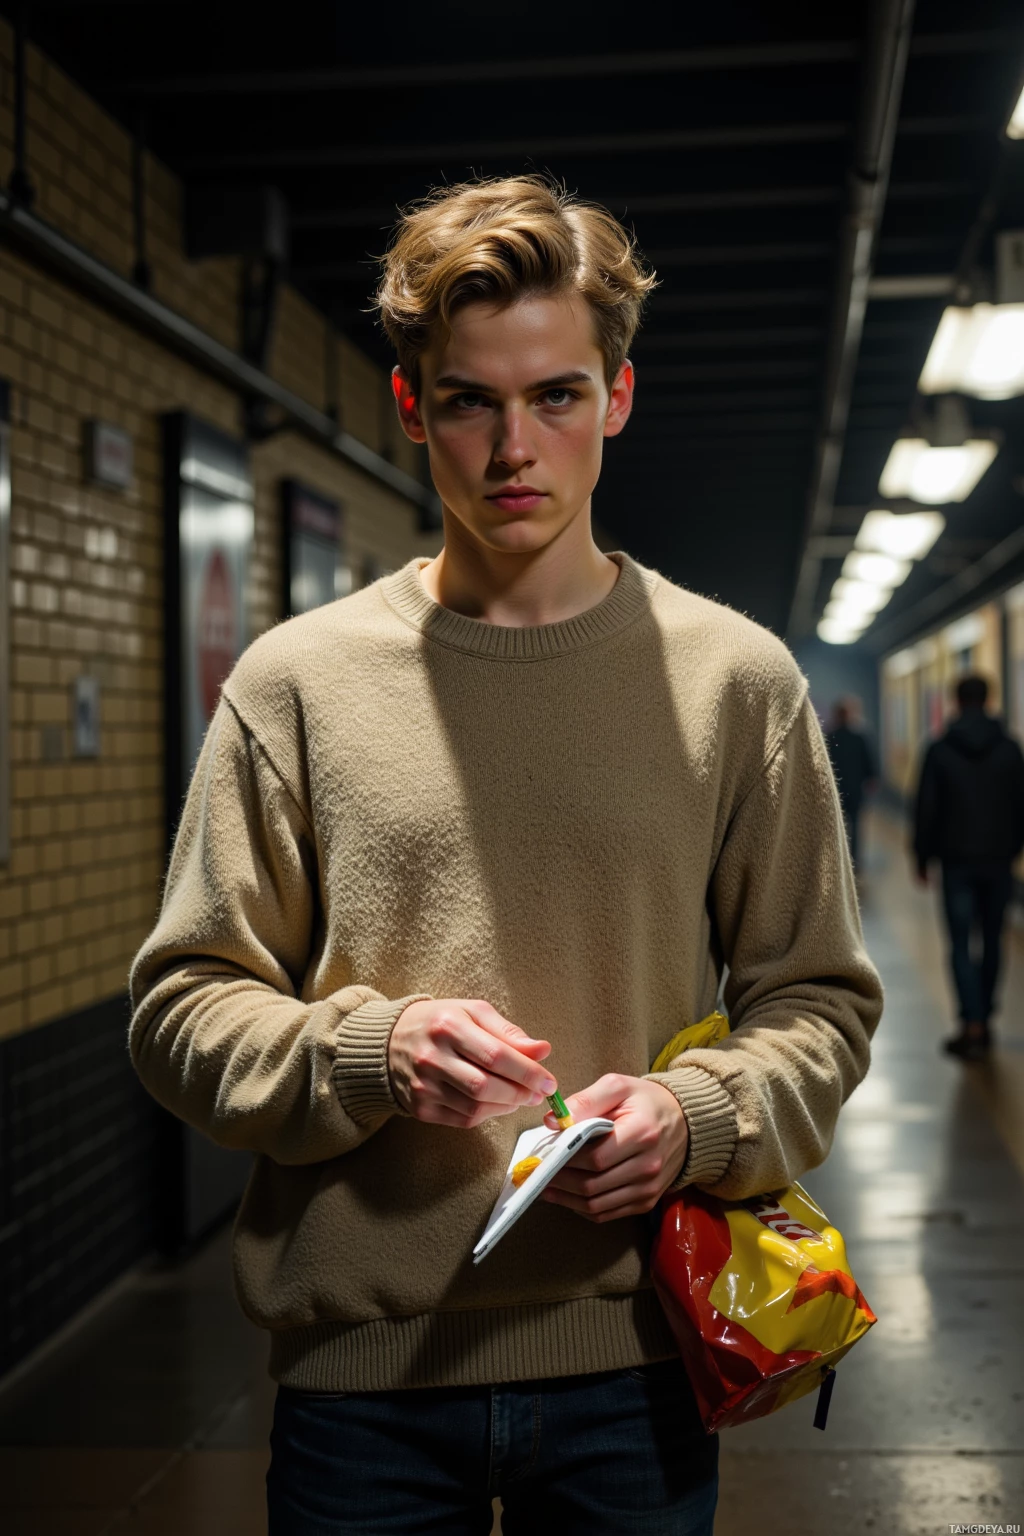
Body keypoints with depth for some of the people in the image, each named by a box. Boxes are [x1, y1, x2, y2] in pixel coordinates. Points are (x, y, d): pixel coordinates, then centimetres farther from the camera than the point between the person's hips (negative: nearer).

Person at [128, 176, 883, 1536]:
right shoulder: (295, 682, 0)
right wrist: (370, 1053, -17)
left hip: (629, 1369, 1)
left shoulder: (738, 680, 1)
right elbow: (181, 1010, 1)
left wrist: (694, 1118, -14)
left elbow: (819, 1002, 5)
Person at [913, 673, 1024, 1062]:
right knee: (992, 939, 13)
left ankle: (972, 1027, -10)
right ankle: (984, 1019, 19)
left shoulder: (939, 750, -6)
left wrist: (922, 857, 4)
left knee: (960, 944, -1)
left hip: (957, 860, -2)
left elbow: (925, 809, -5)